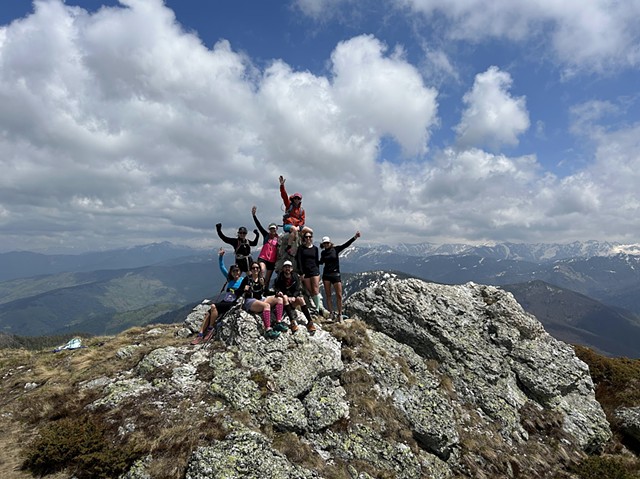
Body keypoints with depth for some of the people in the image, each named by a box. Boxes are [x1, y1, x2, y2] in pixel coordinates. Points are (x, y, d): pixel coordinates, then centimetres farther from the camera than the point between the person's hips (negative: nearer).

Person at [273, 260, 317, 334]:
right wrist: (278, 292, -31)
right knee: (285, 297, -33)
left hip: (293, 300, 2)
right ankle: (293, 321, -47)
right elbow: (276, 289, -7)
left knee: (300, 299, -26)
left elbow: (297, 290, -4)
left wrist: (293, 297, -23)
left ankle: (310, 322, -30)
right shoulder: (279, 278, -1)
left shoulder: (295, 277, 3)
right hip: (282, 301, -2)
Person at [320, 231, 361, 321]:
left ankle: (340, 314, 7)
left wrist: (355, 237, -22)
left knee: (339, 296, -3)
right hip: (326, 275, 2)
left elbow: (346, 245, -11)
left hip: (336, 274, -2)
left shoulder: (335, 249, -1)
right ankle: (331, 313, 11)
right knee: (328, 295, 4)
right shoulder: (323, 253, 8)